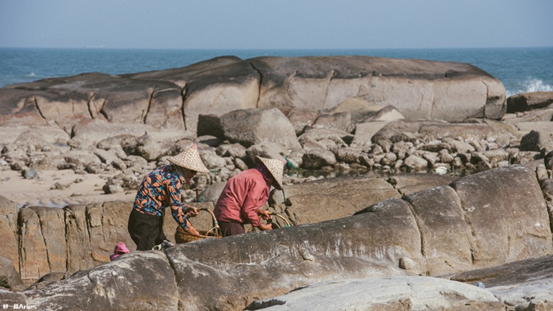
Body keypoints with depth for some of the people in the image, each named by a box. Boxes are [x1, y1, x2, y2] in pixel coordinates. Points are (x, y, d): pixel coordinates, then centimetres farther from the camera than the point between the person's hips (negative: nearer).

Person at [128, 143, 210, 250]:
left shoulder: (167, 170, 10)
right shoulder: (173, 179, -19)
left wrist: (186, 208, 9)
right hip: (145, 222, -10)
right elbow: (176, 211, -19)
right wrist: (191, 231, -8)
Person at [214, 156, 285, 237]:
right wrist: (261, 226, -7)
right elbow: (248, 210, -19)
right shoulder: (259, 183, -19)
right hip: (230, 217, -11)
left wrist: (259, 211, 15)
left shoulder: (252, 173, 12)